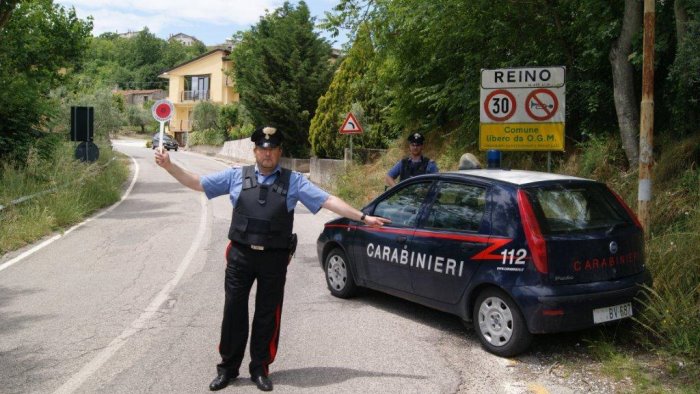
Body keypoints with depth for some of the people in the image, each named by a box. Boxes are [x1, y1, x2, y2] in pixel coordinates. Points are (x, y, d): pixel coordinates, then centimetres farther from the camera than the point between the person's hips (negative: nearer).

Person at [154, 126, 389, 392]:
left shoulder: (294, 181, 2)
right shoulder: (236, 176, 5)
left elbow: (327, 200, -3)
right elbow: (196, 183, 9)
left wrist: (363, 217, -8)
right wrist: (169, 166, -1)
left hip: (275, 258, -1)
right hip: (240, 255, 1)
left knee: (267, 315, 9)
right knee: (234, 311, 8)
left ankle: (260, 369, 27)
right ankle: (228, 368, 26)